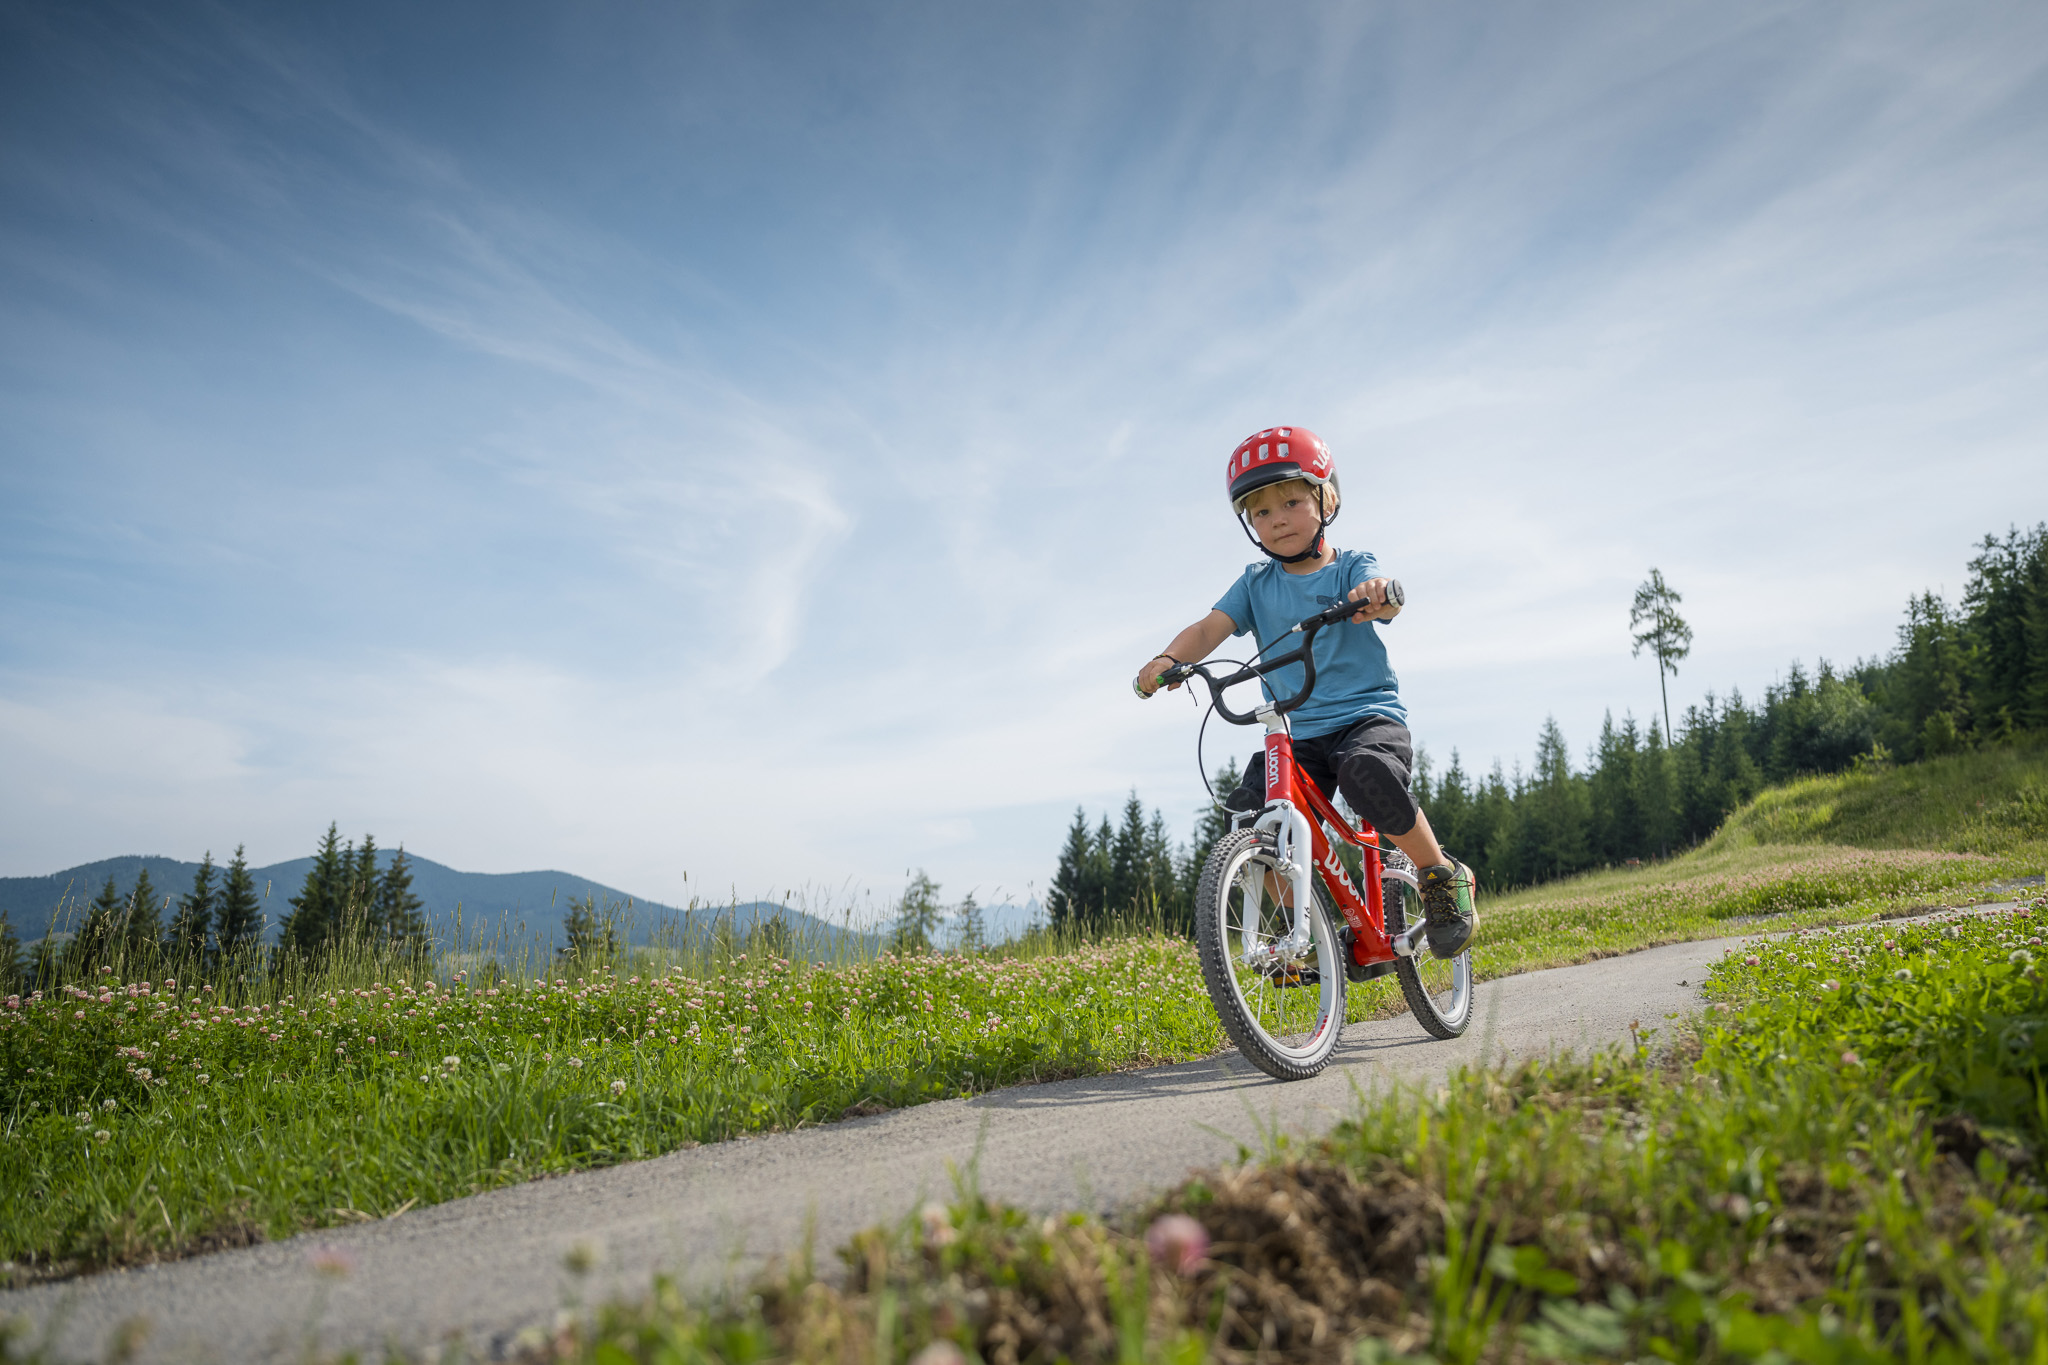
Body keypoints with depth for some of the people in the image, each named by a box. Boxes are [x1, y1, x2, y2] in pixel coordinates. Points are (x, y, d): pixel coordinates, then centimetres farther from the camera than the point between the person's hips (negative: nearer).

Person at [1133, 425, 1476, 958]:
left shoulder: (1351, 567, 1)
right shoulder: (1256, 583, 10)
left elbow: (1387, 599, -22)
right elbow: (1210, 627, -4)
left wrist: (1379, 593, -48)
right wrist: (1168, 659, -26)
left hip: (1368, 715, -3)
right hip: (1297, 733, 3)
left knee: (1367, 773, -36)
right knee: (1251, 811, -21)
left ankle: (1442, 877, -11)